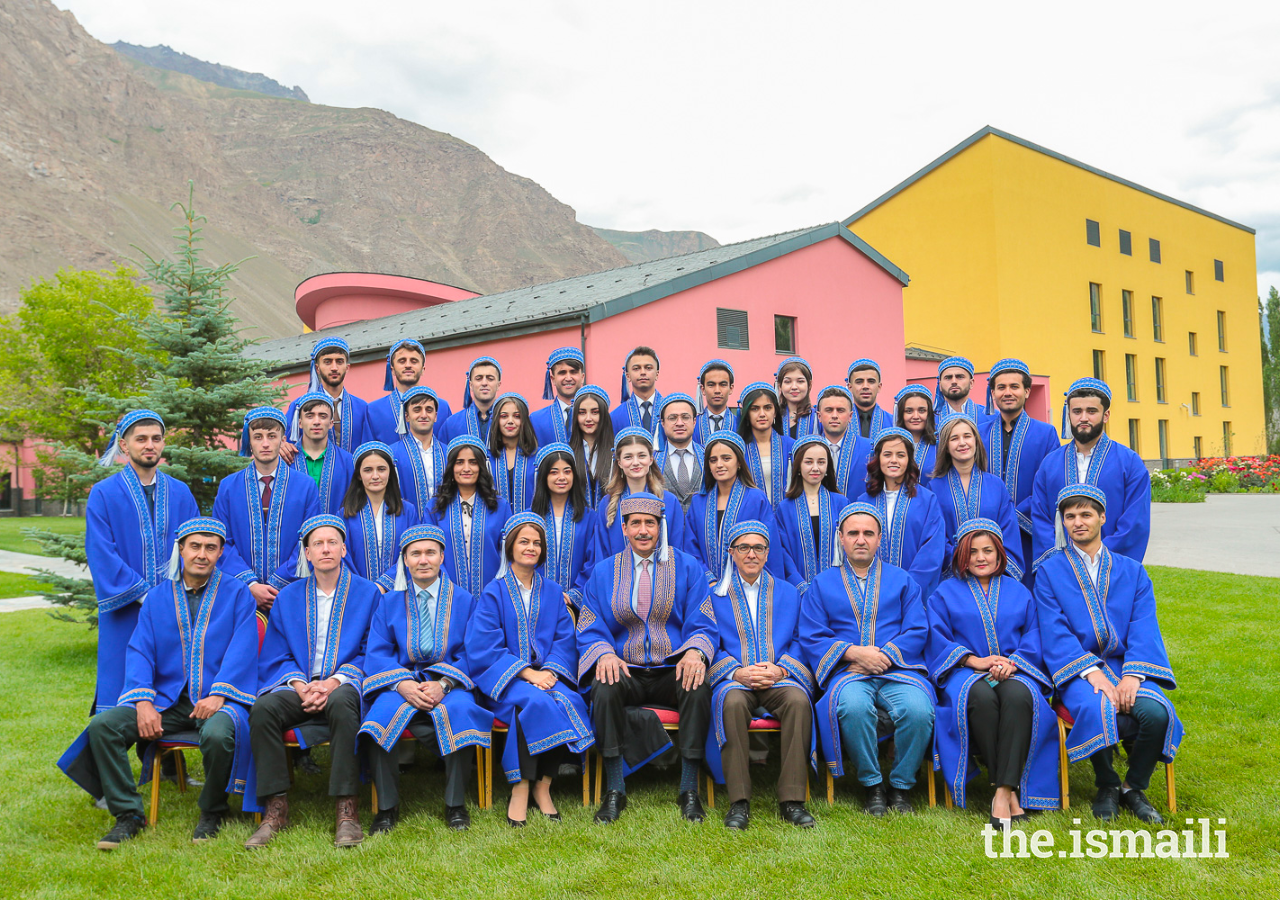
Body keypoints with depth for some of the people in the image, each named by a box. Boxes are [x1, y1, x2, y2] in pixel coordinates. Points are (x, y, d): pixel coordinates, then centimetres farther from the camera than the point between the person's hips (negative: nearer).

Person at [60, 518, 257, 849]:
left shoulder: (237, 595, 3)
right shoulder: (157, 598, 13)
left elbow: (242, 649, -7)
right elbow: (139, 652, 5)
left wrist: (218, 695, -21)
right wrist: (144, 702, -12)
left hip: (217, 698, -4)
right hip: (166, 699, 4)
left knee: (218, 735, -35)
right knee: (101, 726, -17)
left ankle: (212, 811, -6)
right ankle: (128, 815, -4)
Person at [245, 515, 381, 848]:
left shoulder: (367, 593, 8)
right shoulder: (289, 597, 15)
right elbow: (276, 656, 11)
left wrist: (334, 682, -14)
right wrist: (299, 685, -10)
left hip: (343, 686, -3)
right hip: (299, 686, 3)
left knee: (342, 703, -37)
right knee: (263, 708, -29)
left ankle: (347, 808, -32)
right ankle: (276, 807, -21)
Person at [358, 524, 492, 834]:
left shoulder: (464, 600, 10)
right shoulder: (389, 602, 13)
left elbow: (470, 653, 1)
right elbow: (377, 654, 3)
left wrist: (443, 684, -18)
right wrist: (403, 684, -17)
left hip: (451, 683, -1)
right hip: (401, 682, 1)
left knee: (457, 711, -34)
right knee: (381, 712, -31)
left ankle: (455, 806, -17)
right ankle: (387, 807, -15)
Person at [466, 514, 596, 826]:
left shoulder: (553, 593, 16)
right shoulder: (494, 593, 4)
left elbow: (565, 640, 8)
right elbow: (484, 649, -5)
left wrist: (550, 671, -13)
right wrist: (527, 674, -16)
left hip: (547, 674, 3)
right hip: (506, 678, -3)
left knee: (569, 701, -29)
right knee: (535, 701, -34)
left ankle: (543, 786, -16)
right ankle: (520, 789, -24)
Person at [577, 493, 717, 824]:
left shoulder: (687, 567, 7)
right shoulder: (603, 571, 11)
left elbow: (702, 625, 2)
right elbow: (590, 630, 6)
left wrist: (695, 651, -22)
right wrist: (604, 653, -17)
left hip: (673, 669, -1)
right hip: (627, 669, 1)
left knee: (698, 687, -34)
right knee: (605, 687, -33)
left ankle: (689, 789, -20)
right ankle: (615, 790, -21)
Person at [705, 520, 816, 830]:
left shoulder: (788, 594, 18)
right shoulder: (715, 595, 13)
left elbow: (800, 641, 11)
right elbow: (710, 647, 6)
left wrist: (780, 670, -9)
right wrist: (737, 672, -12)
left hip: (779, 678, 1)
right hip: (734, 679, -1)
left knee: (798, 699, -33)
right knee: (732, 701, -36)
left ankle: (791, 799, -26)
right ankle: (739, 802, -30)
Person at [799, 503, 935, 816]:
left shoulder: (902, 580, 19)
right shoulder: (822, 584, 16)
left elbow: (917, 631, 7)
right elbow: (811, 638, 5)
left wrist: (883, 656, -10)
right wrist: (854, 652, -11)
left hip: (898, 670, 1)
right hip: (847, 672, -1)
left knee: (919, 709, -31)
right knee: (853, 706, -36)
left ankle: (901, 785, -6)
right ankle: (872, 786, -13)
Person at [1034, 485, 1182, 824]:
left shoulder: (1132, 571, 15)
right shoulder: (1049, 571, 7)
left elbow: (1144, 627, 2)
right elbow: (1055, 631, -4)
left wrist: (1132, 675, -16)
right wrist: (1092, 673, -19)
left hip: (1126, 667, 2)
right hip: (1076, 668, -2)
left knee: (1157, 713, -28)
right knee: (1097, 710, -34)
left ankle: (1134, 788, -1)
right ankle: (1106, 785, -5)